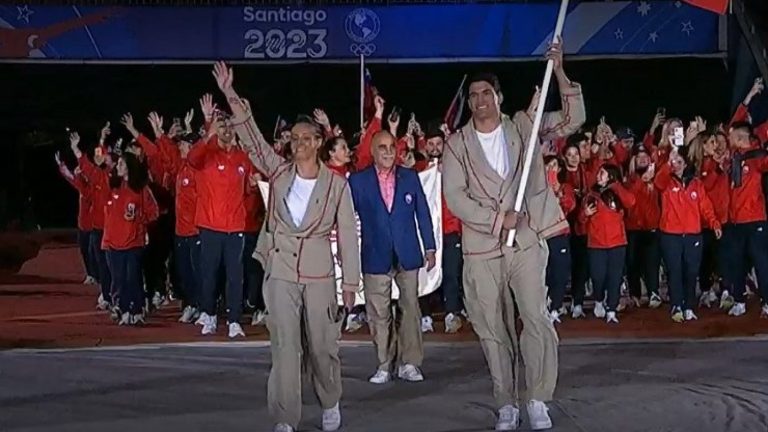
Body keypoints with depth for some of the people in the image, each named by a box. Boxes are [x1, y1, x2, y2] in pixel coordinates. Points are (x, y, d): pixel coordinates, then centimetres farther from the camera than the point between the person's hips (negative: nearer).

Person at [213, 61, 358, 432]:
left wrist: (350, 281, -2)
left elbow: (347, 233, 0)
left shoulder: (336, 184, -2)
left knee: (322, 345, 10)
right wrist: (232, 96, -22)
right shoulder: (278, 171, 2)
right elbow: (252, 138, -9)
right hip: (280, 271, 1)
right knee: (285, 347, 0)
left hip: (318, 273, 0)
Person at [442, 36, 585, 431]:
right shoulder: (457, 144, 2)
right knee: (492, 329, 6)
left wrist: (559, 72, -13)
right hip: (481, 247, 1)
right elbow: (454, 196, -5)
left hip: (526, 241, 0)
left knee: (537, 319, -9)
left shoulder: (524, 127, 4)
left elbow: (574, 119, -2)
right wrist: (498, 219, -14)